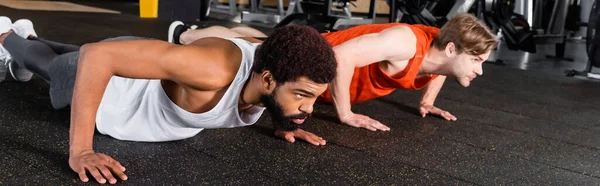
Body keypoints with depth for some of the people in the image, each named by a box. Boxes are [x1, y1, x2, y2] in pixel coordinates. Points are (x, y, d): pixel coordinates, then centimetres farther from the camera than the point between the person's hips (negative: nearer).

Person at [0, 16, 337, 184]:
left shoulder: (274, 61, -27)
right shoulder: (213, 69, -50)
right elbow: (96, 54, -47)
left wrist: (283, 122, -10)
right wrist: (80, 150, -46)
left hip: (139, 66, 6)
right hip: (102, 74, -6)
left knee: (60, 59, 40)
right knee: (51, 65, 33)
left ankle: (29, 34, 70)